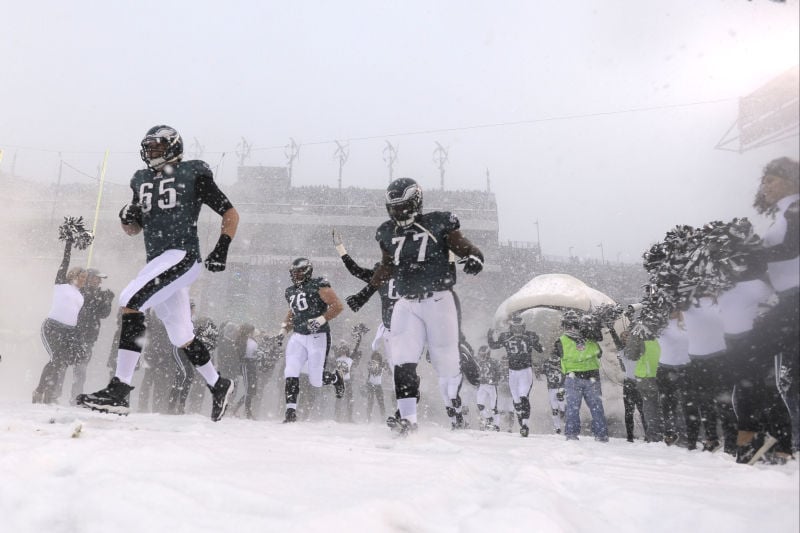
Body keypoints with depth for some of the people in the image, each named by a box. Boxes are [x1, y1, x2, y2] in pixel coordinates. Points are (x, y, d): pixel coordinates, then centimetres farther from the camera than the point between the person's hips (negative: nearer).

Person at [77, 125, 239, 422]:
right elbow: (133, 229, 25)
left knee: (130, 302, -23)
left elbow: (231, 213, 2)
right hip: (157, 262, 7)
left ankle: (118, 391, -19)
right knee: (181, 336, 11)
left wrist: (221, 250, -9)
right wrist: (127, 217, 1)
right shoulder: (142, 181, 20)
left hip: (182, 255, -7)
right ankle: (219, 386, 29)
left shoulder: (193, 174, 1)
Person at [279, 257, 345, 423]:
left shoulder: (319, 286, -9)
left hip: (318, 337, -6)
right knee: (290, 375, -9)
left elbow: (338, 306, -14)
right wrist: (284, 329, 17)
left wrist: (322, 319, -24)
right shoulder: (290, 291, 14)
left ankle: (336, 378, 33)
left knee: (315, 380, 1)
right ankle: (291, 412, -1)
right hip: (298, 337, 6)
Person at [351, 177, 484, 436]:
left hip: (439, 300, -3)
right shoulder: (388, 233, 11)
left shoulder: (438, 224, -3)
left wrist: (473, 257, -24)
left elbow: (463, 246, -2)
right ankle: (408, 417, -4)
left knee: (446, 360, 2)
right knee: (403, 361, -9)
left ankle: (454, 409, 24)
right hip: (407, 303, 4)